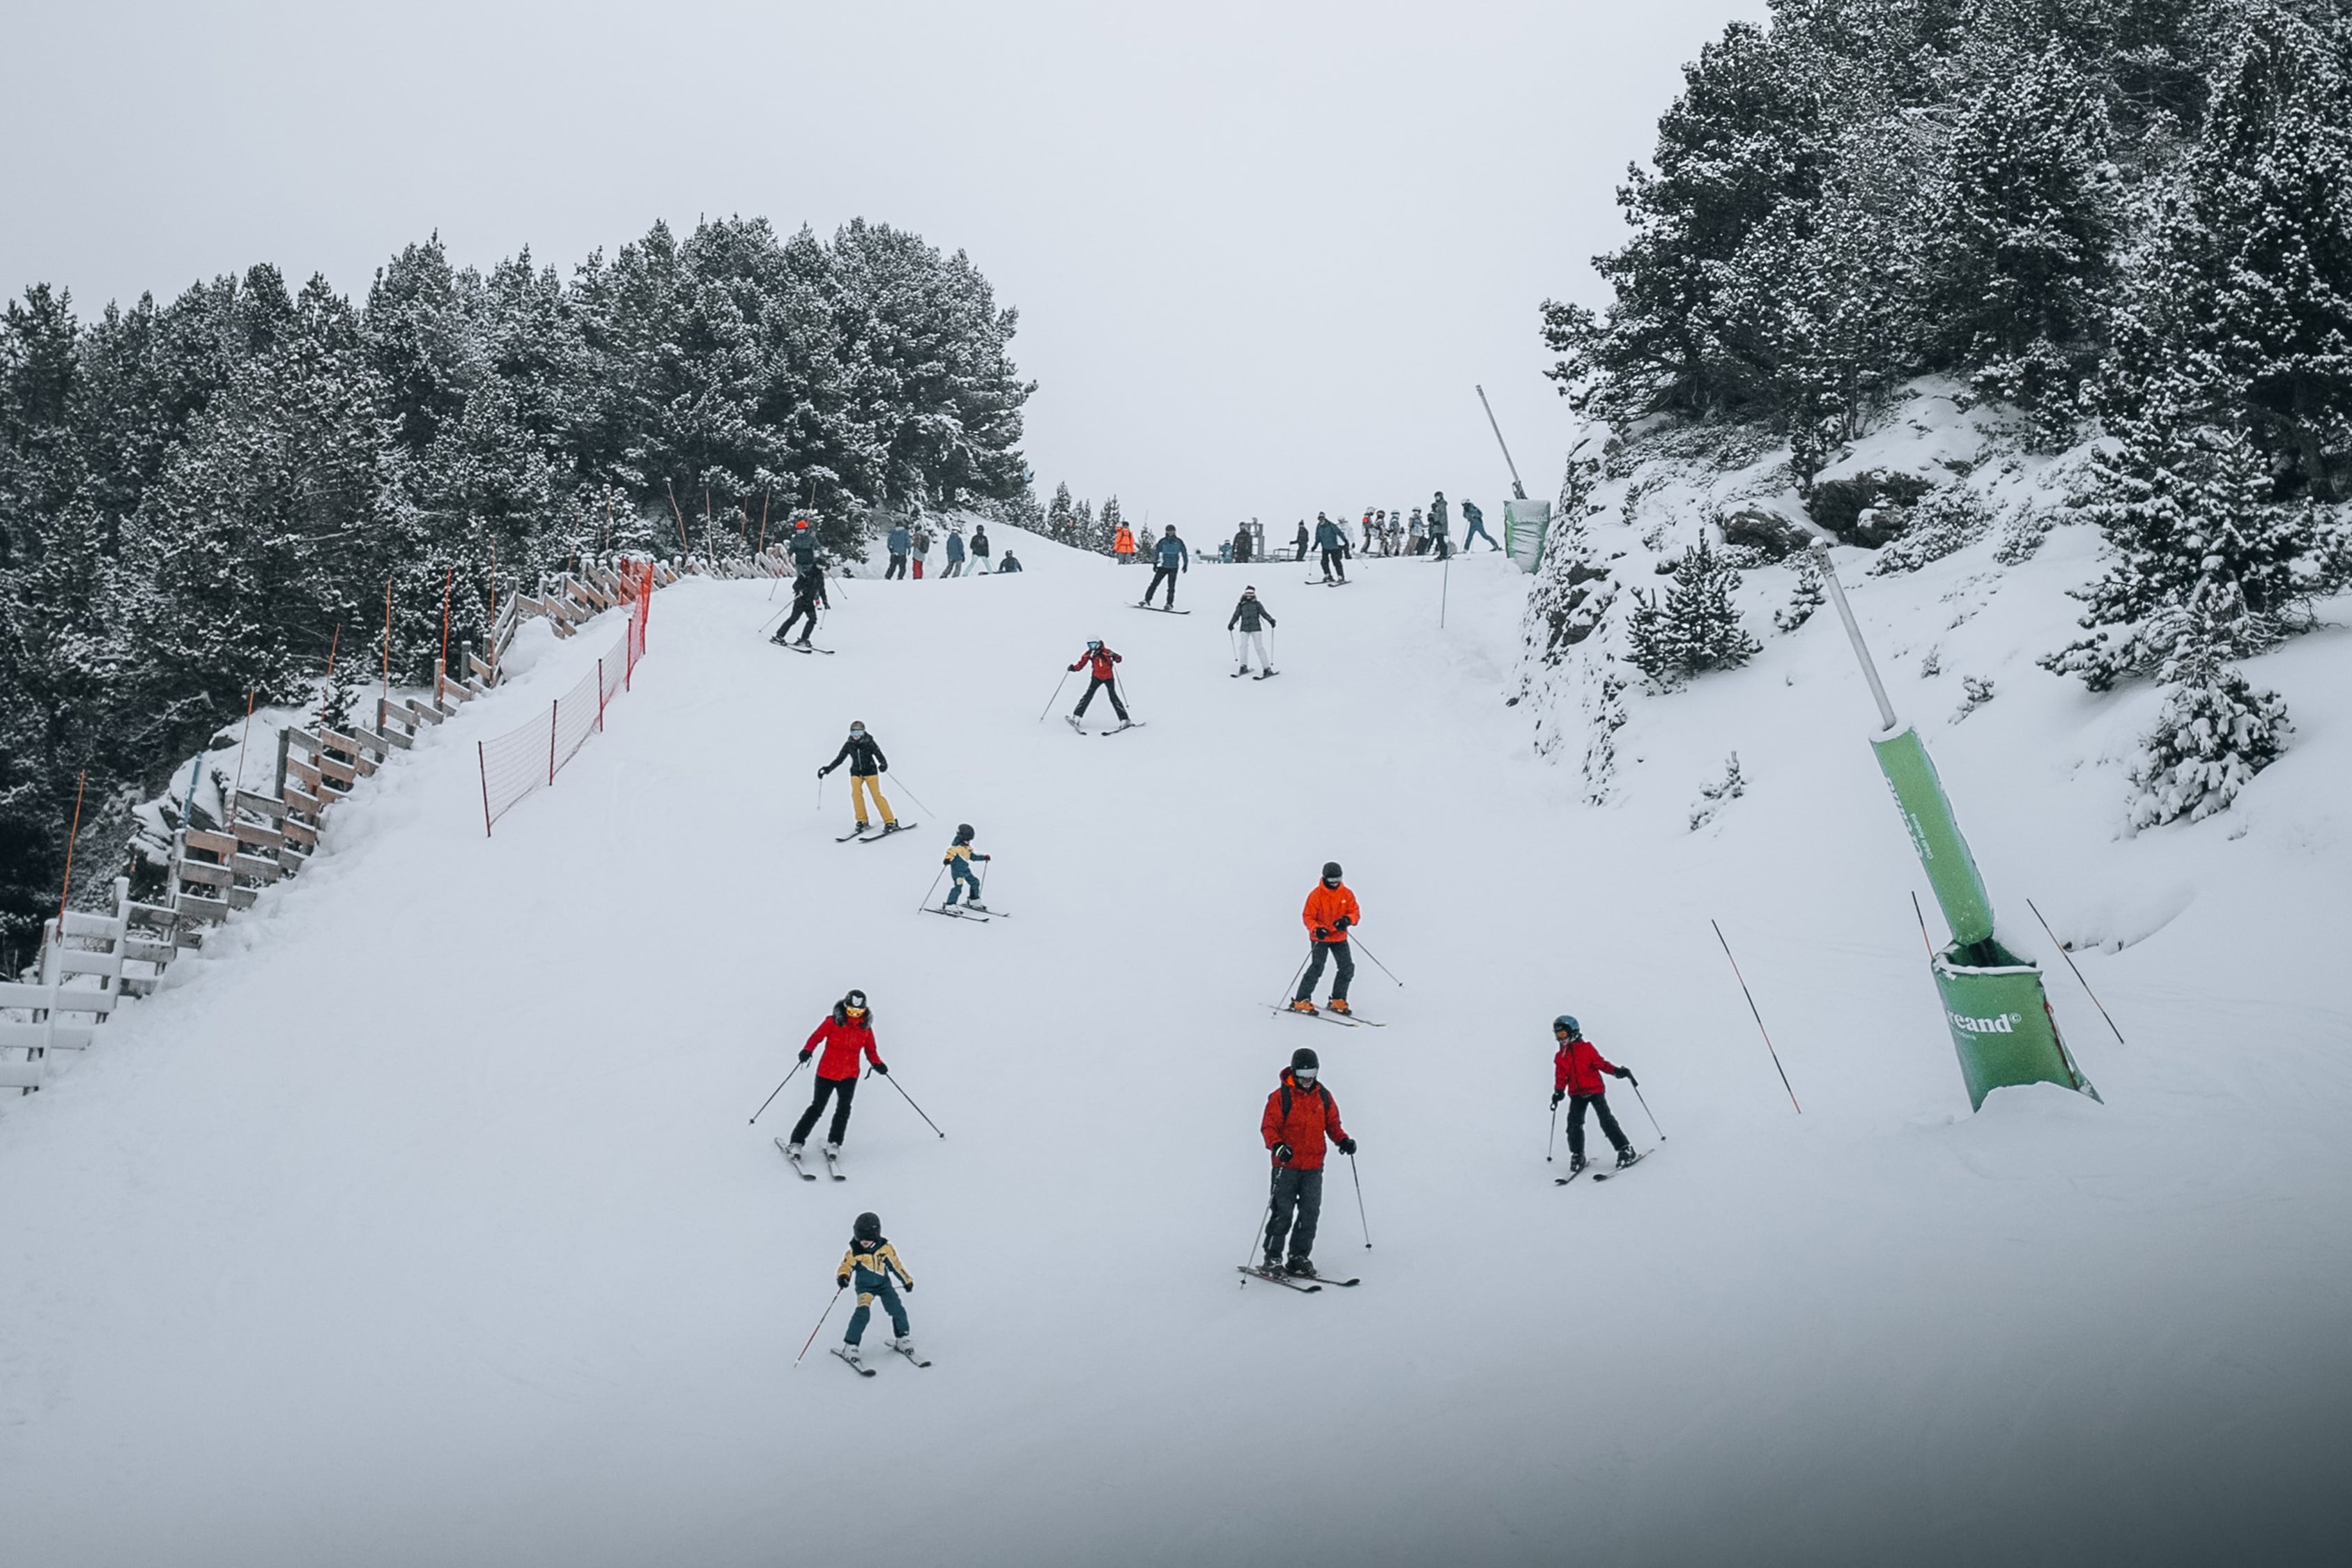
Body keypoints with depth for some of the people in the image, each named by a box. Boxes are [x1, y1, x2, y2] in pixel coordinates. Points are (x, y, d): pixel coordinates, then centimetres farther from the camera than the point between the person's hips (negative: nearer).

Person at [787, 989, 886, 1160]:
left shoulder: (866, 1027, 2)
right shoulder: (833, 1021, -7)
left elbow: (870, 1050, 9)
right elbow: (817, 1036, -8)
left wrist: (877, 1063, -8)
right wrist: (808, 1050, -25)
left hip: (850, 1074, 2)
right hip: (827, 1071, -2)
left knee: (844, 1108, -9)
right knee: (817, 1108, -1)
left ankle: (834, 1143, 3)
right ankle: (796, 1142, 6)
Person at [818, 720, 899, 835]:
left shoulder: (869, 743, -11)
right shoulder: (849, 745, -1)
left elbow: (880, 756, -16)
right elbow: (839, 759, 6)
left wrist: (883, 765, -38)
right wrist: (828, 769, -4)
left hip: (870, 771, -3)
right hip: (856, 772, 3)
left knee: (876, 795, -14)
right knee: (856, 793, -20)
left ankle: (890, 822, -14)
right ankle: (862, 821, -12)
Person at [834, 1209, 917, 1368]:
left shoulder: (885, 1248, -12)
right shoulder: (854, 1252, -17)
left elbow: (896, 1264, 0)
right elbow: (846, 1266, -10)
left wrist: (907, 1280, 11)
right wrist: (843, 1277, -33)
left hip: (884, 1284, 3)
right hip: (864, 1286, -3)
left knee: (897, 1310, -4)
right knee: (863, 1313, -22)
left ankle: (903, 1340, 18)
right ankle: (849, 1347, -15)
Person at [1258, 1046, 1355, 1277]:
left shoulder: (1323, 1096, 9)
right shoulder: (1280, 1097, -6)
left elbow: (1332, 1124, 17)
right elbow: (1268, 1127, -9)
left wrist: (1343, 1140, -2)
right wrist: (1277, 1146, -28)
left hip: (1314, 1167, 4)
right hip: (1287, 1165, -4)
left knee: (1310, 1213, 3)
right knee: (1282, 1213, -4)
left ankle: (1299, 1257, 13)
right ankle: (1272, 1258, 6)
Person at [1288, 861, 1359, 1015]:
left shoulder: (1347, 894, 0)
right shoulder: (1316, 895, -11)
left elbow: (1355, 913, 0)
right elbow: (1307, 916, -10)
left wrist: (1347, 920, -23)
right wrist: (1316, 929, -28)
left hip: (1340, 938, 5)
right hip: (1320, 938, -5)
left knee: (1348, 968, 0)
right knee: (1317, 968, -15)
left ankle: (1337, 1001, 15)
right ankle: (1300, 1002, -9)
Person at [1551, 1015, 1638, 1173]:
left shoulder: (1586, 1048, -1)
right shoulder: (1560, 1057, 11)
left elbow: (1600, 1063, -4)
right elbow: (1561, 1077, 9)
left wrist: (1616, 1071, -18)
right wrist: (1559, 1092, -6)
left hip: (1594, 1089, -4)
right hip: (1576, 1094, 4)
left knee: (1606, 1120, -14)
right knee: (1574, 1124, -8)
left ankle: (1625, 1150, -9)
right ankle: (1577, 1155, 7)